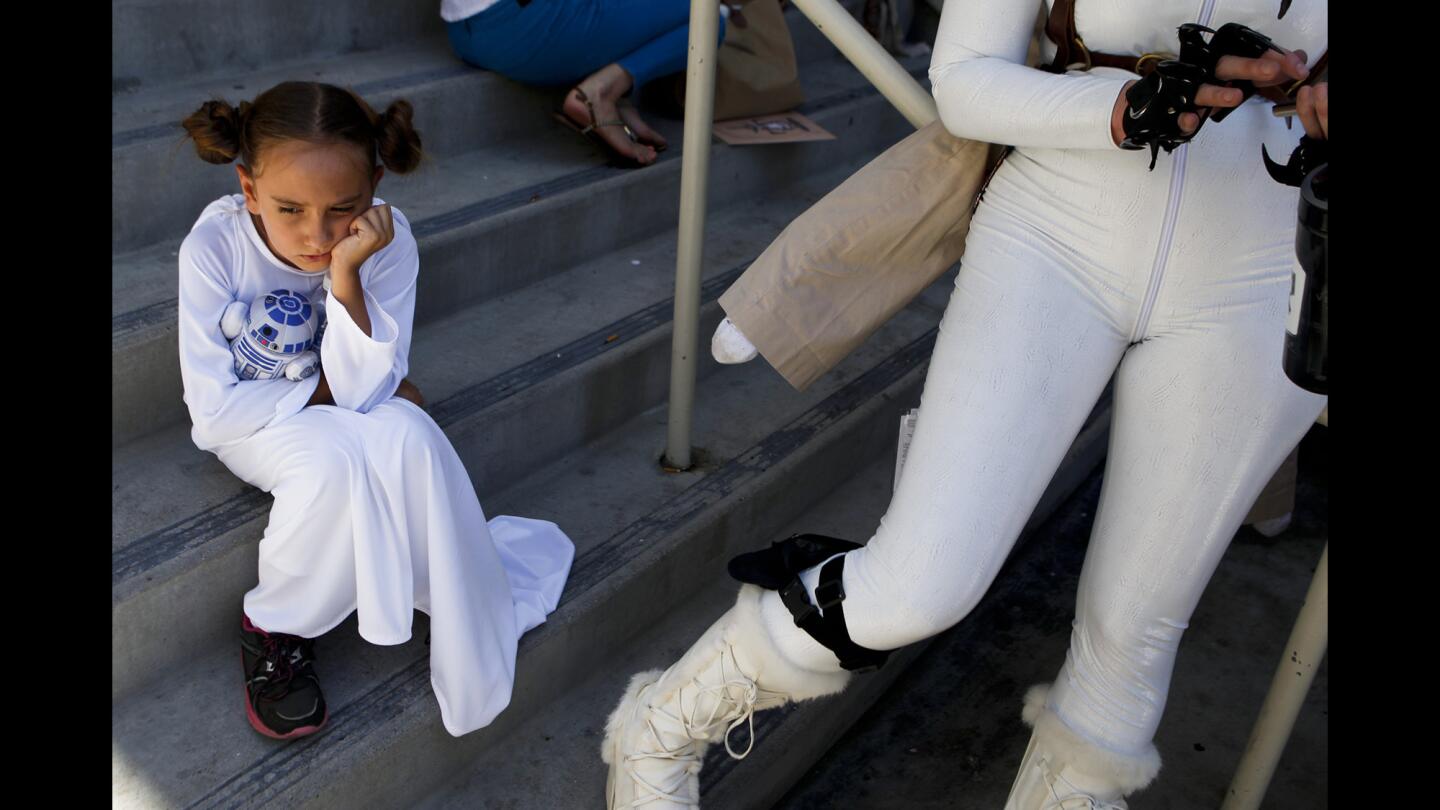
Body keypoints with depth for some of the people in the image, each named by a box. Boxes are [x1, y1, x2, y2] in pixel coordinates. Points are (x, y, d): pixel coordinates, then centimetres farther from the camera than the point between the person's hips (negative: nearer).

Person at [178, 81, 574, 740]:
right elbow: (214, 412, -23)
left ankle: (465, 610, -12)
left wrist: (346, 276, -38)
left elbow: (364, 389, -28)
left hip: (349, 407, 2)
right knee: (333, 460, -35)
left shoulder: (387, 240, -23)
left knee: (408, 435, -32)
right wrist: (328, 389, -21)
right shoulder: (215, 245, -26)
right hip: (256, 421, -2)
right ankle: (275, 630, -9)